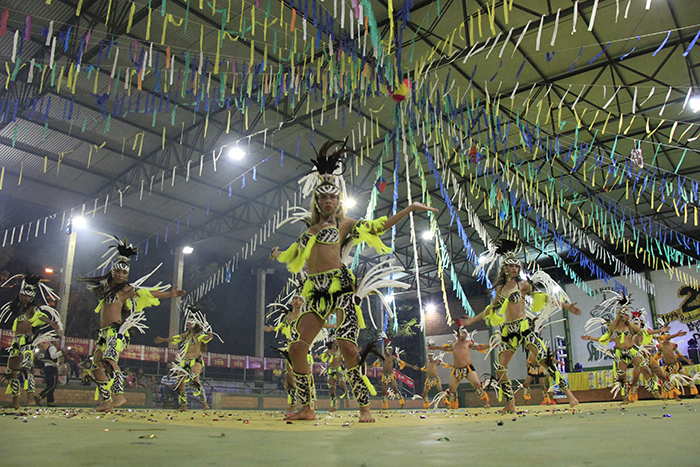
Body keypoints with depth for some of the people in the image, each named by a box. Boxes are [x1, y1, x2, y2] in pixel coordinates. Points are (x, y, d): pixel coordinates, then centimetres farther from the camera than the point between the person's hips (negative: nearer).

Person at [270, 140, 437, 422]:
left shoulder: (344, 224, 10)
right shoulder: (310, 231, 22)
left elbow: (378, 226, 4)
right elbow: (291, 256, 40)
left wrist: (410, 209, 1)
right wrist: (277, 256, 34)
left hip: (340, 286, -5)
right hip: (316, 292, 5)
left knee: (348, 347, -16)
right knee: (296, 348, -4)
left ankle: (364, 408, -5)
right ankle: (306, 409, 9)